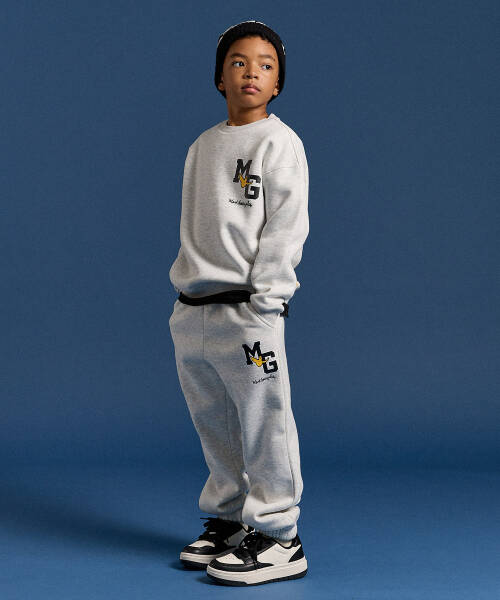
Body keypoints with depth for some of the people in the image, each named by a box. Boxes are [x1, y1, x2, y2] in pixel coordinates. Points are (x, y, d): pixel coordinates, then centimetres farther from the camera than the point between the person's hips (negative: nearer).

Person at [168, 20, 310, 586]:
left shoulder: (279, 142, -3)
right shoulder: (201, 146, 17)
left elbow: (286, 227, -10)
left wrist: (260, 302, -16)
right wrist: (184, 290, 12)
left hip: (246, 311, -7)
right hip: (190, 313, 7)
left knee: (264, 424, -4)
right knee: (214, 428, 14)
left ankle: (277, 539, 6)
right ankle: (227, 521, 28)